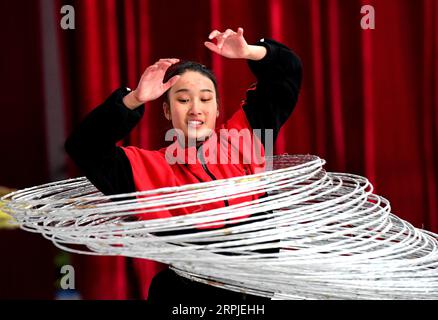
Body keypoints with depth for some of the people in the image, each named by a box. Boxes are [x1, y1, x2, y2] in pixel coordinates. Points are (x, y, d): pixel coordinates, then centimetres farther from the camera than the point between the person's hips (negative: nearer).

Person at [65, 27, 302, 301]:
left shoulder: (242, 138, 9)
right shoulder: (149, 169, 2)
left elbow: (286, 73, 14)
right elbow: (84, 148, -11)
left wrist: (249, 52, -4)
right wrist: (133, 100, -17)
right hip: (184, 295, -3)